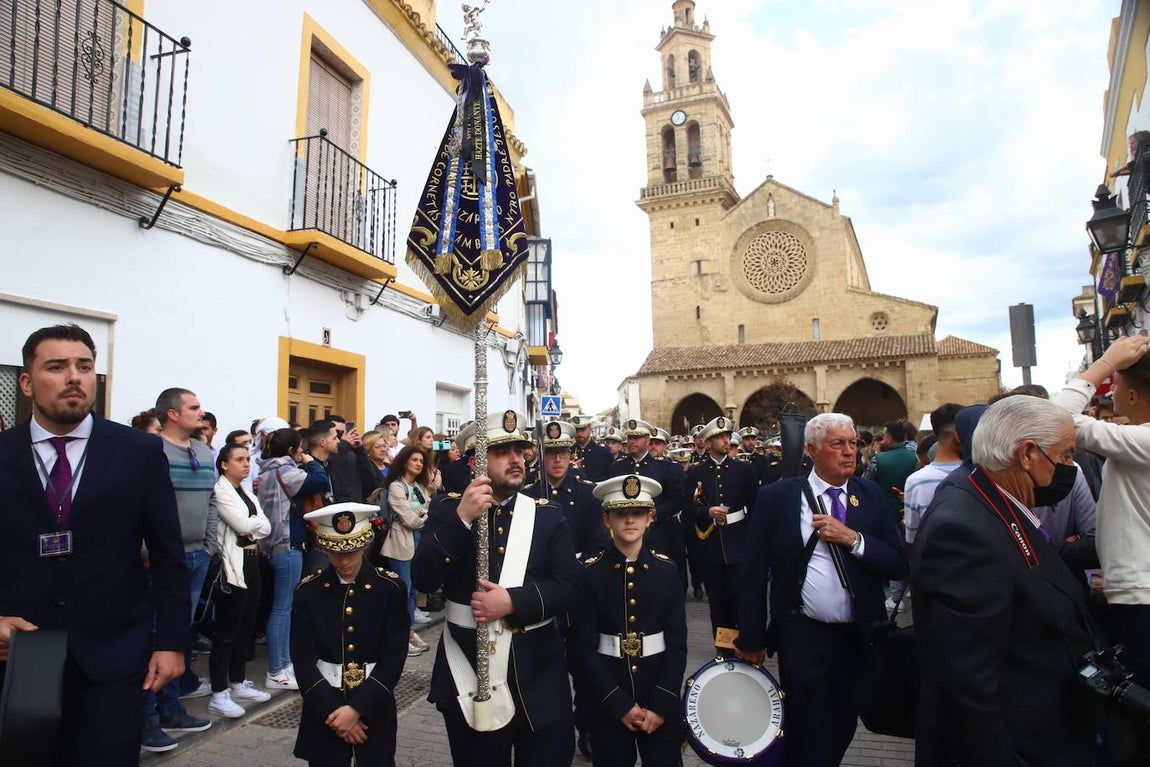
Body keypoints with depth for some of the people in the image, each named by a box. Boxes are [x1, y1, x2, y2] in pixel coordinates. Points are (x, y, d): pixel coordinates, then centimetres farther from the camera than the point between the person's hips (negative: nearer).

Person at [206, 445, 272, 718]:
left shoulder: (247, 493, 16)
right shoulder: (220, 492, -9)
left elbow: (266, 527, 8)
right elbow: (243, 524, -19)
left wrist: (249, 529, -9)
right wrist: (257, 522, -1)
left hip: (252, 562, 8)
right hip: (232, 565, -8)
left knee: (246, 627, 14)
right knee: (227, 631, -3)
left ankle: (238, 684, 26)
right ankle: (219, 695, 6)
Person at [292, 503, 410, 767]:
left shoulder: (391, 588, -8)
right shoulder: (308, 590, -4)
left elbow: (394, 658, -9)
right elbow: (303, 661, -5)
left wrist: (357, 708, -15)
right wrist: (332, 711, -11)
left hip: (375, 709, -1)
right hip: (324, 710, 1)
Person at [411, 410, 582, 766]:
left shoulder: (549, 515, 1)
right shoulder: (447, 508, -2)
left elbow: (569, 587, -7)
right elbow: (423, 579, -13)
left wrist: (513, 601, -22)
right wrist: (461, 519, -24)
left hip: (539, 676, 1)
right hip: (468, 673, -1)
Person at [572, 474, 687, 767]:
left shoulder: (666, 569, -2)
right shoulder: (590, 572, -7)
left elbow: (677, 643, -1)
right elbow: (583, 648, -7)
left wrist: (661, 704, -8)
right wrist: (619, 704, -10)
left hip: (661, 696, 1)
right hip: (608, 700, -1)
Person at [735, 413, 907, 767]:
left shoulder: (870, 495, 1)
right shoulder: (776, 497, -8)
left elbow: (898, 564, -3)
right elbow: (754, 572, -5)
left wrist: (852, 538, -19)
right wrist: (751, 638, -4)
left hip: (860, 638, 4)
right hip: (803, 638, -3)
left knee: (842, 731, 20)